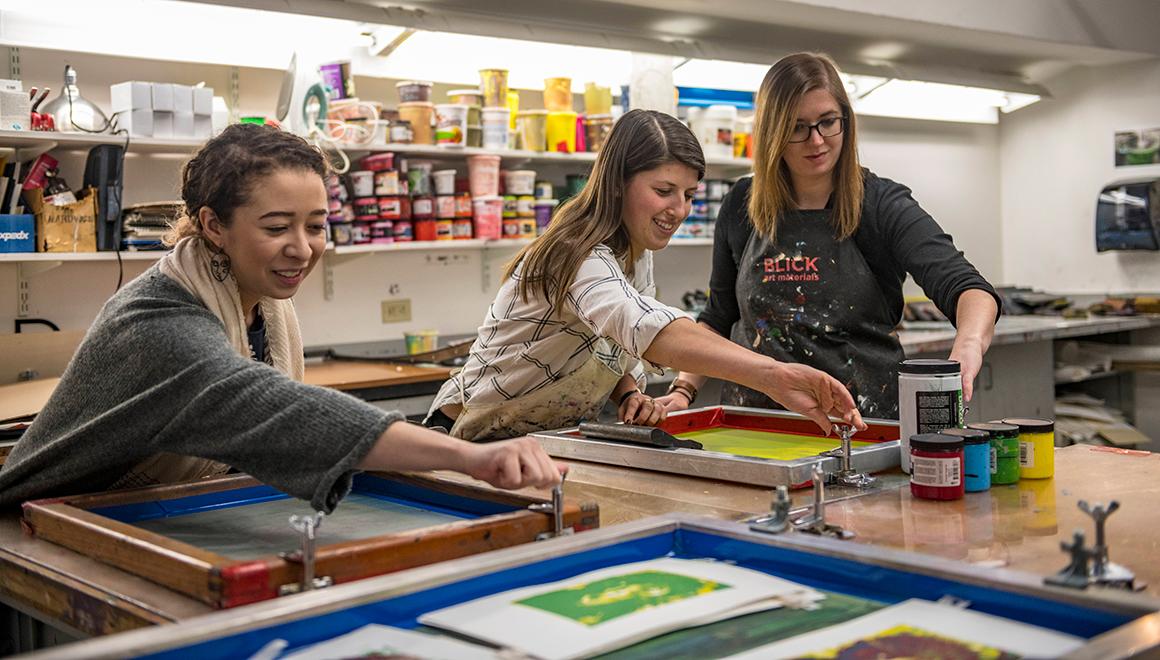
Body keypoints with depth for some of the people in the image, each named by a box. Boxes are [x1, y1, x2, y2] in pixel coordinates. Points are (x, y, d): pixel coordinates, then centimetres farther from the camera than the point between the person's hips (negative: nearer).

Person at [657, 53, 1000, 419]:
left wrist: (969, 345, -37)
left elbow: (963, 286, -15)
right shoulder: (741, 207, 9)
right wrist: (684, 388, 7)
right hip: (754, 422, 3)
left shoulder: (881, 206, -1)